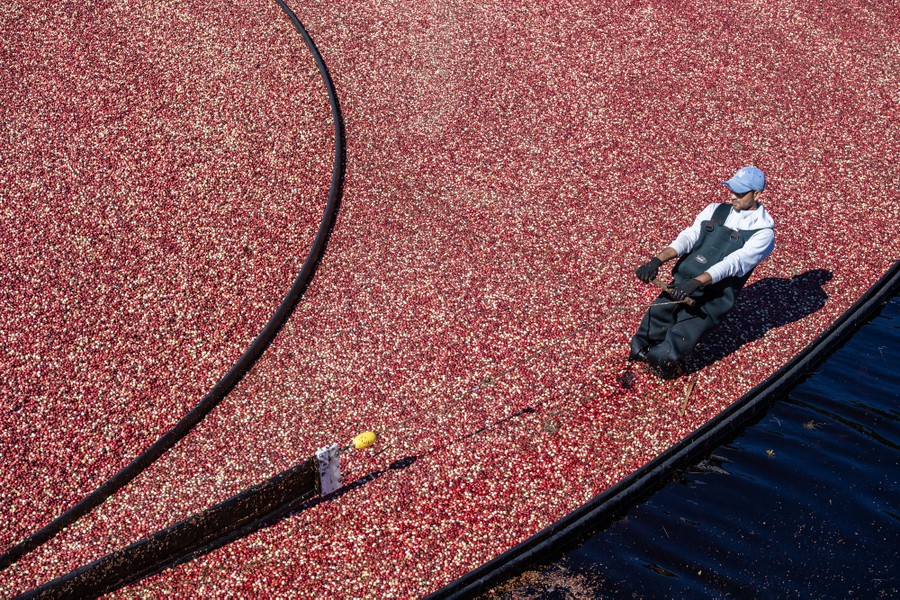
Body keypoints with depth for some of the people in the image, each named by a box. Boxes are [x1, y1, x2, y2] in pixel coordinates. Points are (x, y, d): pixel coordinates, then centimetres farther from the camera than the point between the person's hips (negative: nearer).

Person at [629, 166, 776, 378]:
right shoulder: (715, 210, 17)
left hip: (714, 295, -4)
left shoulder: (763, 231, 0)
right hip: (682, 282, 4)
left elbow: (733, 263, -15)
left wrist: (696, 283, -30)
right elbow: (688, 237, 4)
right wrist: (657, 260, -15)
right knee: (656, 319, -21)